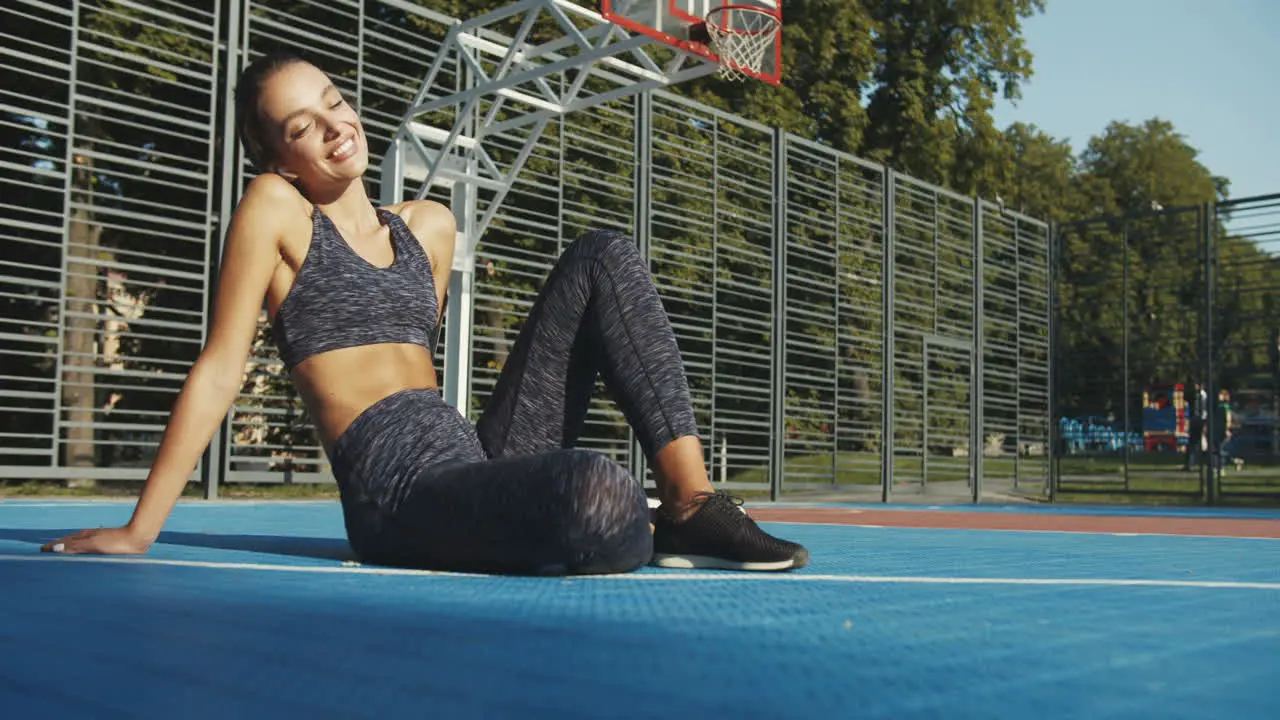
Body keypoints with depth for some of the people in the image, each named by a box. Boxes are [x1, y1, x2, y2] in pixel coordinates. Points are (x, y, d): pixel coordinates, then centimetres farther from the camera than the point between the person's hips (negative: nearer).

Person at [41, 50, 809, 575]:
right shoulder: (274, 208, 1)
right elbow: (220, 371, -2)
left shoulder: (430, 225, 19)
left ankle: (690, 503, -10)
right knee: (596, 498, -39)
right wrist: (138, 530, -3)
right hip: (403, 490, -7)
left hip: (480, 459, 7)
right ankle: (644, 530, 1)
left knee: (603, 257, -2)